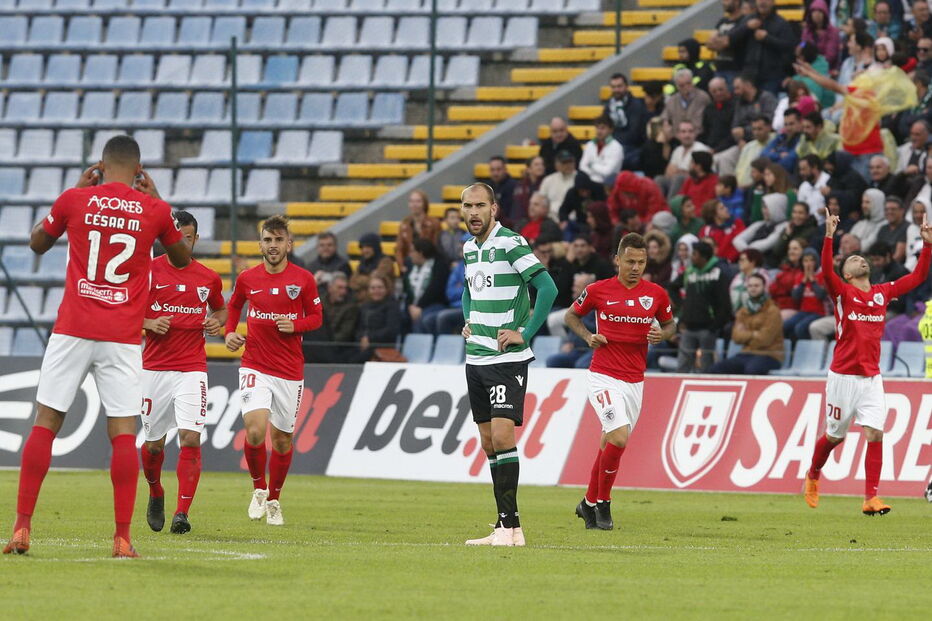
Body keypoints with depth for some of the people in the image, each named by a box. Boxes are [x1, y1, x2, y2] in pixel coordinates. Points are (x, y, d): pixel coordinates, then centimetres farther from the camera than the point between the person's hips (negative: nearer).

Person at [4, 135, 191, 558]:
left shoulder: (75, 200, 0)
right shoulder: (154, 210, 2)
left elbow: (37, 244, 19)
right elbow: (182, 260, 21)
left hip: (72, 332, 0)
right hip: (123, 337, 0)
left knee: (45, 423, 5)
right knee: (123, 431, 0)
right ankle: (123, 537, -6)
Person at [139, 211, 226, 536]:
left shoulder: (208, 278, 6)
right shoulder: (148, 271, 0)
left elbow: (220, 308, 25)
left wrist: (218, 322, 2)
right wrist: (149, 324, -12)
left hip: (192, 368, 0)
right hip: (154, 368, 0)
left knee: (191, 438, -16)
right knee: (154, 442, 7)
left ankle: (182, 513, -16)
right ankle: (156, 494, 37)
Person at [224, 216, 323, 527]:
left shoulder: (304, 279, -2)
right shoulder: (247, 279, 2)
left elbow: (316, 316, 7)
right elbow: (233, 305, 20)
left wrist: (295, 325, -13)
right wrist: (230, 332, 3)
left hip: (290, 371, 1)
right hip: (255, 367, -1)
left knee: (282, 438, 7)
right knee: (255, 430, -19)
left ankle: (274, 499, 27)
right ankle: (258, 488, 6)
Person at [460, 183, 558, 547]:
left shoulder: (510, 243, -12)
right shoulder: (469, 248, 13)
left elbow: (548, 288, -19)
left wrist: (525, 334, -18)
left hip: (507, 357, -8)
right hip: (476, 357, 8)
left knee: (502, 436, -16)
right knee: (488, 443, 7)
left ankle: (510, 525, -14)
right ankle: (505, 525, 11)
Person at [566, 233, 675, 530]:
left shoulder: (656, 294, 3)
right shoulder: (598, 290, -3)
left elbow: (670, 324, 18)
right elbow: (572, 315, 12)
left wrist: (662, 334, -5)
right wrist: (588, 336, -6)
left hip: (634, 381, 4)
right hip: (603, 377, -4)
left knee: (609, 443, 10)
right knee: (619, 437, -20)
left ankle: (590, 503, 29)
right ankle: (603, 503, -4)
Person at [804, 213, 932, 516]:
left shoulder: (882, 293, 10)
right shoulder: (842, 292, -3)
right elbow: (827, 272, -23)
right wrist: (829, 237, -33)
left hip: (871, 377, 3)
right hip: (843, 375, -3)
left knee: (875, 434, -10)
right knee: (835, 435, 9)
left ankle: (870, 498, -10)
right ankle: (813, 475, 37)